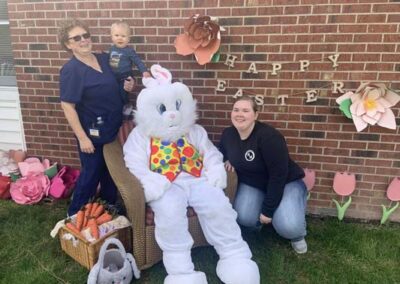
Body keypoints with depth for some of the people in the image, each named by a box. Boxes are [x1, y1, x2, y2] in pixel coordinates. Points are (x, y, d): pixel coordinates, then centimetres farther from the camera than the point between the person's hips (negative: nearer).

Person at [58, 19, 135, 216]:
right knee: (91, 174, 6)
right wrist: (82, 138, -22)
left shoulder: (104, 59, 3)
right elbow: (67, 106, -20)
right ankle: (75, 214, 28)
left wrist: (128, 85, -3)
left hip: (113, 128, 7)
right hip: (92, 132, -7)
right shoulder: (71, 70, -18)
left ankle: (110, 207, 41)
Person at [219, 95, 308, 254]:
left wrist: (268, 210, -23)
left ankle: (297, 235, 12)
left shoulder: (268, 136, -29)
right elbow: (223, 151, 17)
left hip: (286, 183, -4)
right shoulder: (228, 134, -8)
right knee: (244, 218, -24)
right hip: (252, 184, 5)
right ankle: (259, 223, 15)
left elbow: (278, 176, -27)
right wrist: (227, 160, -7)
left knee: (288, 226, -28)